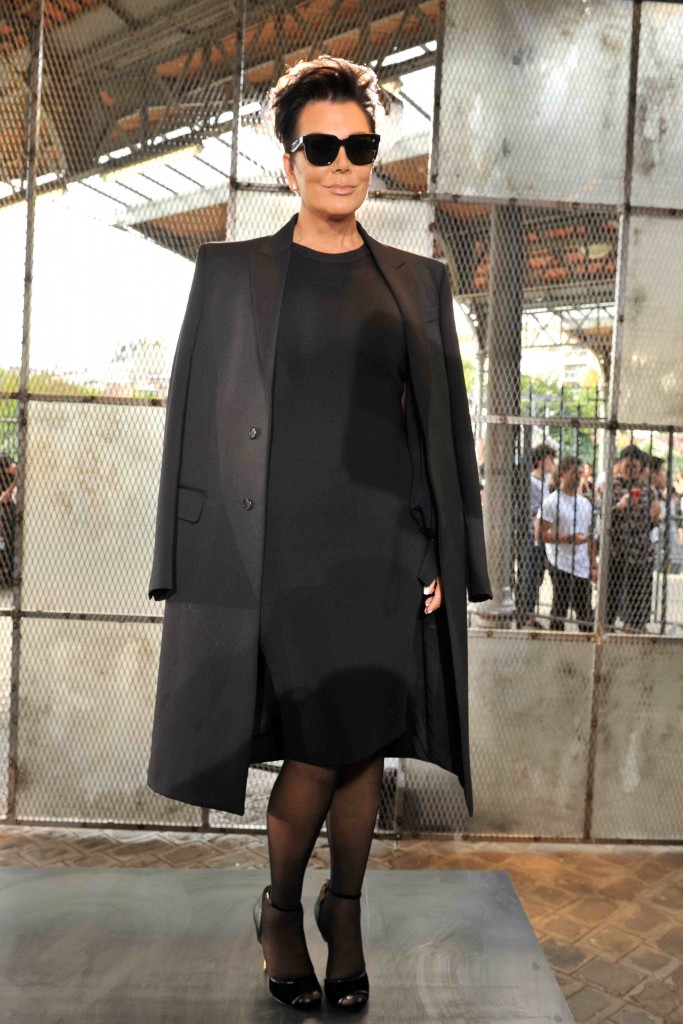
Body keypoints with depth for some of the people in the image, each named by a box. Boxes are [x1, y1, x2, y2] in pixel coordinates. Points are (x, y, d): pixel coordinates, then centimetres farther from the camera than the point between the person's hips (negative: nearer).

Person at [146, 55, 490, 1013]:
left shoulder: (418, 281, 12)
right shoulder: (232, 272, 6)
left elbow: (445, 426, 10)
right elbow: (198, 422, 3)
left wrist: (444, 560, 3)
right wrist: (196, 569, -3)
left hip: (387, 544, 3)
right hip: (283, 548, -2)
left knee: (365, 748, 8)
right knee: (319, 752, -3)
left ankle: (345, 914, 33)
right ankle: (280, 909, 27)